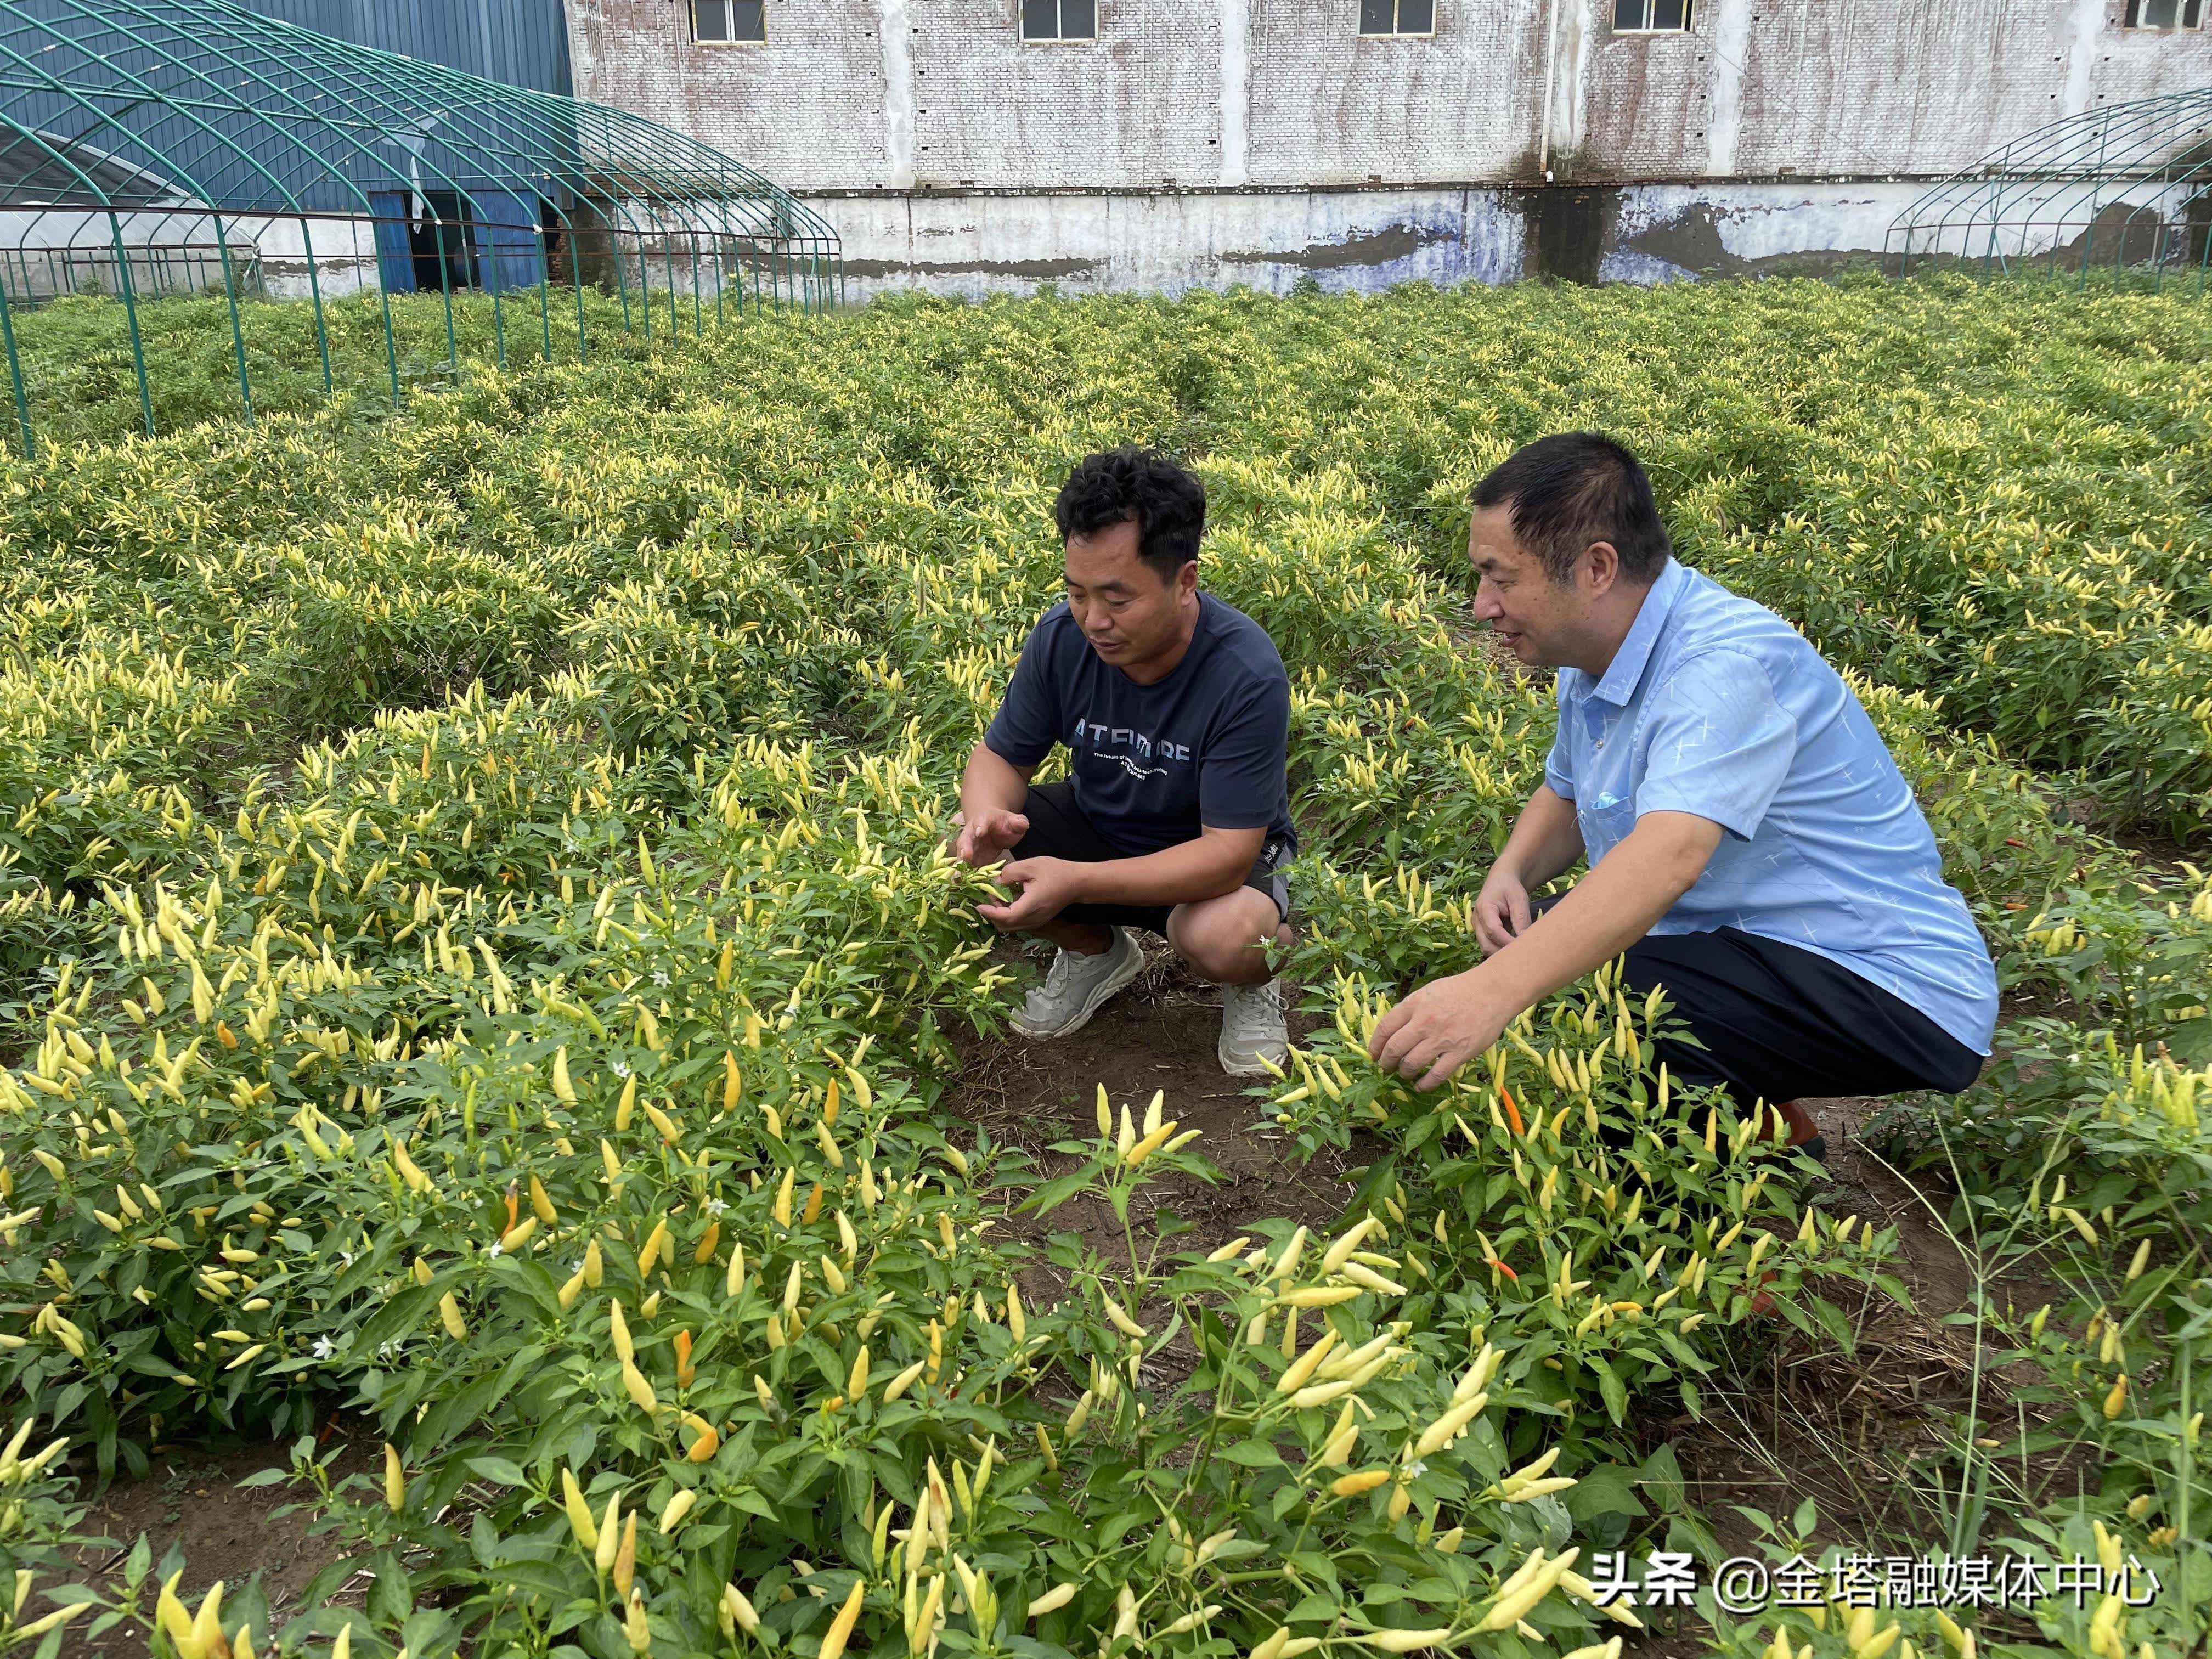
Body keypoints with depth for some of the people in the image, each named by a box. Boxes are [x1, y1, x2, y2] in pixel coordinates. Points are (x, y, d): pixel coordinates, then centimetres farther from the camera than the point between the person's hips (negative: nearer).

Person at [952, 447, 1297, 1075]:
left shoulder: (1247, 677, -32)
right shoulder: (1063, 636, -18)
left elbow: (1227, 852, -33)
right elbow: (1001, 757, -6)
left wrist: (1076, 881, -44)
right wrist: (988, 813, -33)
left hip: (1222, 851, -5)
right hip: (1097, 823, 5)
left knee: (1224, 935, -39)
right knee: (961, 848, -18)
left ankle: (1255, 982, 2)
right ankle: (1099, 951, 9)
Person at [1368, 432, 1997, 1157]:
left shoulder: (1727, 662, -26)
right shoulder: (1595, 658, 3)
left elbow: (1669, 854, -41)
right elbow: (1565, 797, 18)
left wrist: (1491, 990, -53)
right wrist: (1510, 872, -6)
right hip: (1756, 943, 10)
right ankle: (1770, 1128, 18)